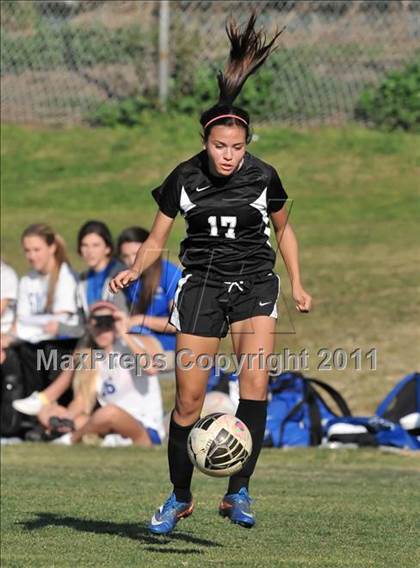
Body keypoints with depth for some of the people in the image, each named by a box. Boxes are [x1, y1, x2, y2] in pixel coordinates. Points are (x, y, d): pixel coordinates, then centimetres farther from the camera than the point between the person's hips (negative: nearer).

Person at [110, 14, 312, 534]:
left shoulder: (263, 177, -4)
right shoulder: (185, 179, -4)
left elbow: (283, 230, 14)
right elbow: (155, 241, 5)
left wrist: (297, 283, 6)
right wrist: (133, 271, -14)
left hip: (254, 282, 0)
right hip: (201, 284, 0)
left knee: (255, 381, -21)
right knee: (188, 398, -3)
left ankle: (237, 493, -14)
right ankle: (179, 497, 16)